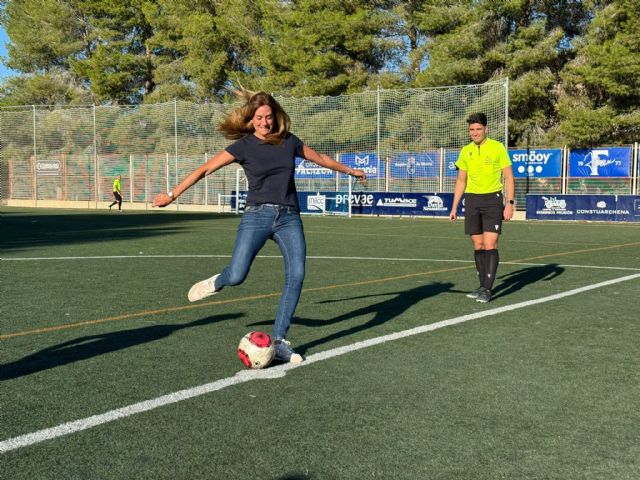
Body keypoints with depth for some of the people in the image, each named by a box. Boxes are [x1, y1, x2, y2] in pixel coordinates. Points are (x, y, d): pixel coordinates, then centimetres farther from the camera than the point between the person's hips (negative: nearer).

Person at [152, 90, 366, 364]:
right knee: (236, 277, -16)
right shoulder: (244, 146, 0)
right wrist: (173, 194, -1)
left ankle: (279, 341, -3)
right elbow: (205, 169, 1)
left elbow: (320, 159, 25)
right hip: (257, 215, -3)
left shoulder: (289, 141, 10)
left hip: (289, 218, 3)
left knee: (296, 276, -13)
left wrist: (350, 171, 37)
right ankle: (217, 283, 23)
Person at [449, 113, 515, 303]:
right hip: (472, 200, 4)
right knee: (478, 246, 6)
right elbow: (461, 181, 16)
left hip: (493, 199, -4)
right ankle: (483, 286, 15)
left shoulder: (498, 148, -4)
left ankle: (487, 289, -9)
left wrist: (510, 203, -11)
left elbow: (509, 177, -2)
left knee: (490, 245, -10)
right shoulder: (465, 151, 9)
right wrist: (454, 207, 12)